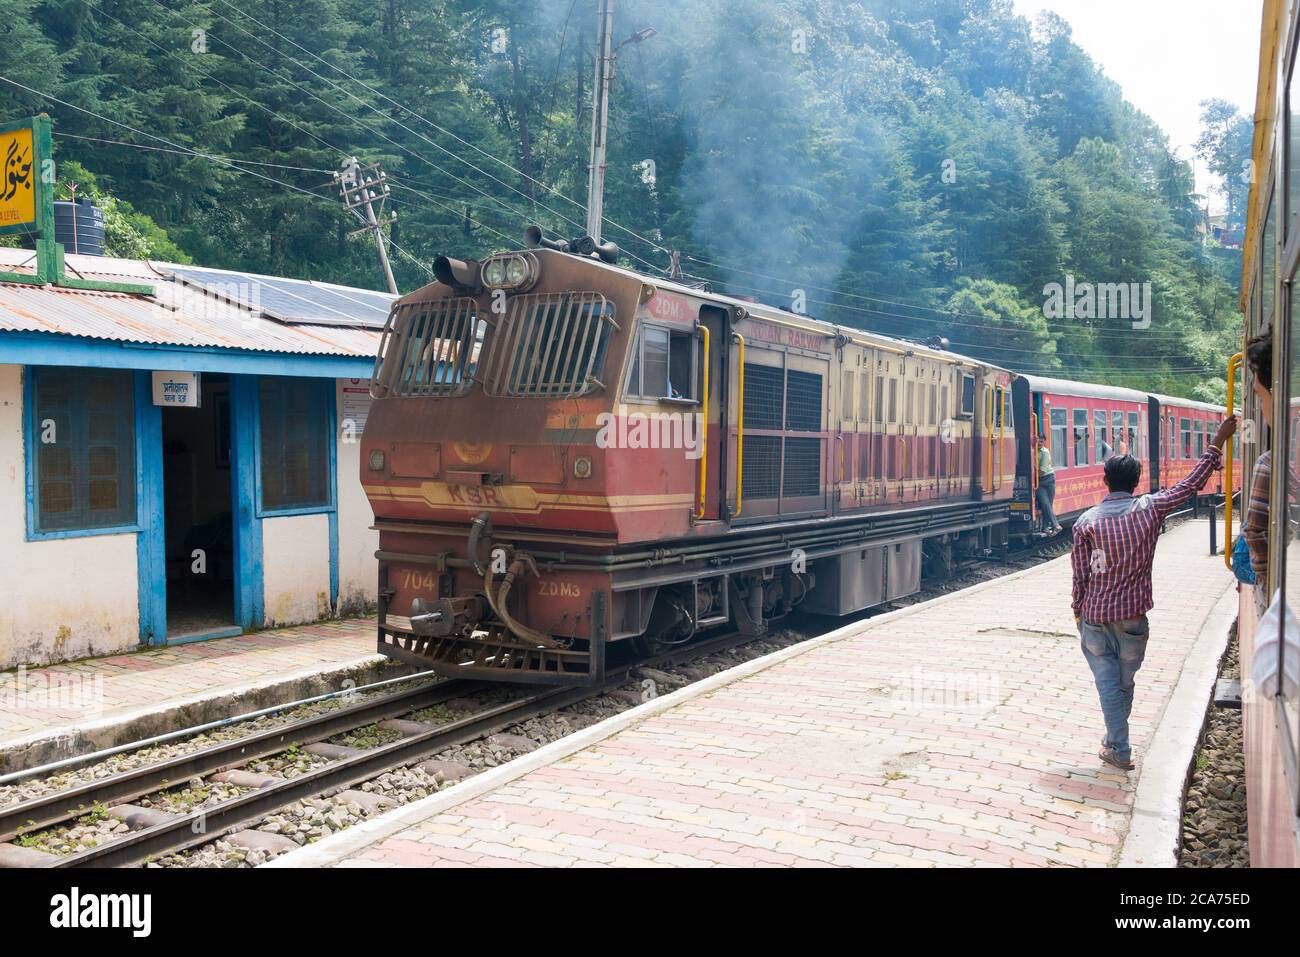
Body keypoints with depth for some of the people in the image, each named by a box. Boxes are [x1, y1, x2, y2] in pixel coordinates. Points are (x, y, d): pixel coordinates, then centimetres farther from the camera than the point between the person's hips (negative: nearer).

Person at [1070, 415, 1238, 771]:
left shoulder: (1087, 521, -8)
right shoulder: (1150, 509, -7)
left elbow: (1080, 572, -4)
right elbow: (1192, 483, 1)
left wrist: (1078, 609, 9)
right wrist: (1217, 443, 8)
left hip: (1095, 616, -1)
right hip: (1132, 615, 1)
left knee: (1108, 682, 5)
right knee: (1125, 682, 16)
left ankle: (1119, 750, 2)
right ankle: (1115, 741, 30)